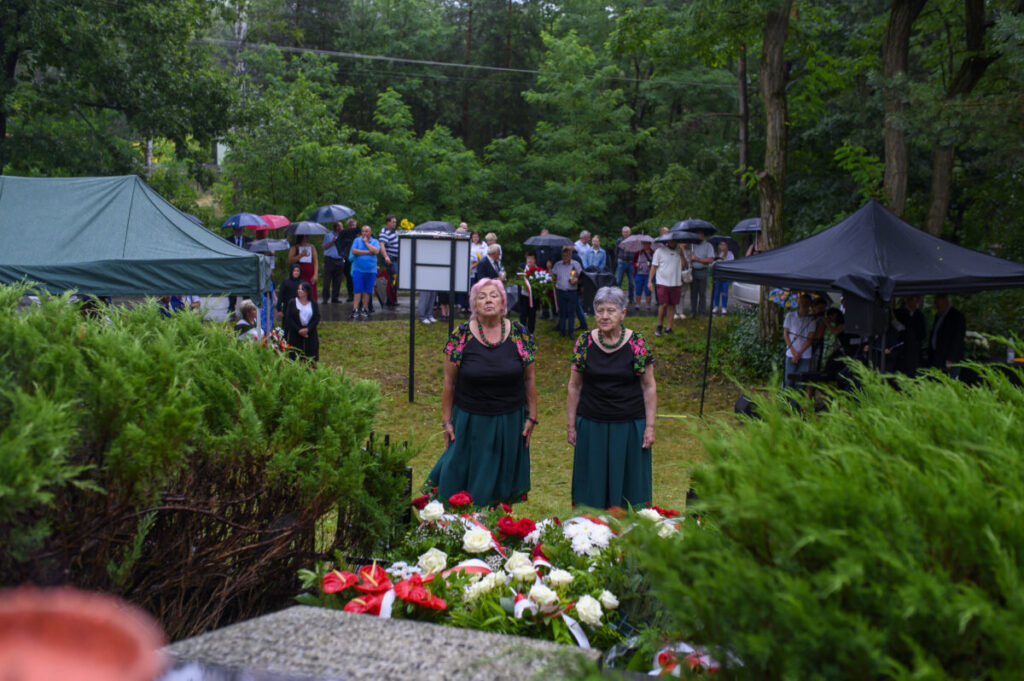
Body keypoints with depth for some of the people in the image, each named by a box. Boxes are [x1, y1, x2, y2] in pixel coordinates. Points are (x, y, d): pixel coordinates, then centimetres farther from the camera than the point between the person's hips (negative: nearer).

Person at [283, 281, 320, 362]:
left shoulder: (313, 303, 3)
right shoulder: (292, 303, 0)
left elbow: (317, 318, -2)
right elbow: (289, 318, -5)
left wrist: (307, 329, -15)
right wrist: (298, 330, -14)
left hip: (310, 333, 1)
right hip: (295, 334, -1)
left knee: (311, 359, -1)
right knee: (296, 358, -2)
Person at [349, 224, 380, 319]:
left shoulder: (375, 242, 7)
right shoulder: (357, 240, 8)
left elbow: (376, 251, -12)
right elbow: (354, 251, -7)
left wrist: (366, 242, -6)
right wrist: (368, 252, -8)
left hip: (371, 270, 1)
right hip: (358, 269, -1)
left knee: (367, 291, 3)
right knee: (358, 290, -7)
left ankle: (364, 309, 13)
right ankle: (355, 310, -8)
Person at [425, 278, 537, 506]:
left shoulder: (519, 334, -4)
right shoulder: (461, 336, -7)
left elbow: (529, 379, 3)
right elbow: (449, 382, -2)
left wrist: (531, 417, 3)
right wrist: (447, 421, -1)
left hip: (510, 423, 1)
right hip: (470, 421, -1)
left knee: (501, 480, 12)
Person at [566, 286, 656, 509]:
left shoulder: (637, 343, -6)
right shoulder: (585, 342, -2)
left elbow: (649, 386, -2)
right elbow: (574, 386, 4)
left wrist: (650, 426, -5)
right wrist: (570, 425, 5)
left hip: (629, 426, -1)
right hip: (591, 425, 1)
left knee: (627, 481, 9)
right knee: (592, 483, 10)